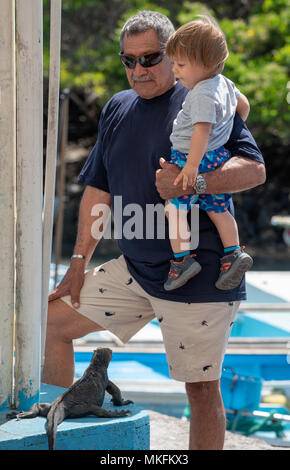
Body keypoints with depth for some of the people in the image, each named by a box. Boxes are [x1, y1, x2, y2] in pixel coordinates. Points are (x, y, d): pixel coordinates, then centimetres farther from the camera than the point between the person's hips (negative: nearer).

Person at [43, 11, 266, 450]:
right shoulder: (118, 108, 13)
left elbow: (254, 168, -17)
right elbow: (99, 190, 17)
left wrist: (192, 182, -32)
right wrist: (79, 263, 14)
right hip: (134, 267, 7)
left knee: (201, 387, -3)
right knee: (52, 321, 12)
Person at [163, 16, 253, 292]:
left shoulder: (202, 95, -22)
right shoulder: (224, 83, 8)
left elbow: (202, 130, -28)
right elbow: (243, 105, 24)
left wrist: (192, 165, -30)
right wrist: (233, 129, 38)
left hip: (197, 159, -10)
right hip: (220, 156, 10)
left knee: (174, 207, -5)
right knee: (217, 208, 14)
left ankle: (182, 258, -7)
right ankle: (233, 253, 7)